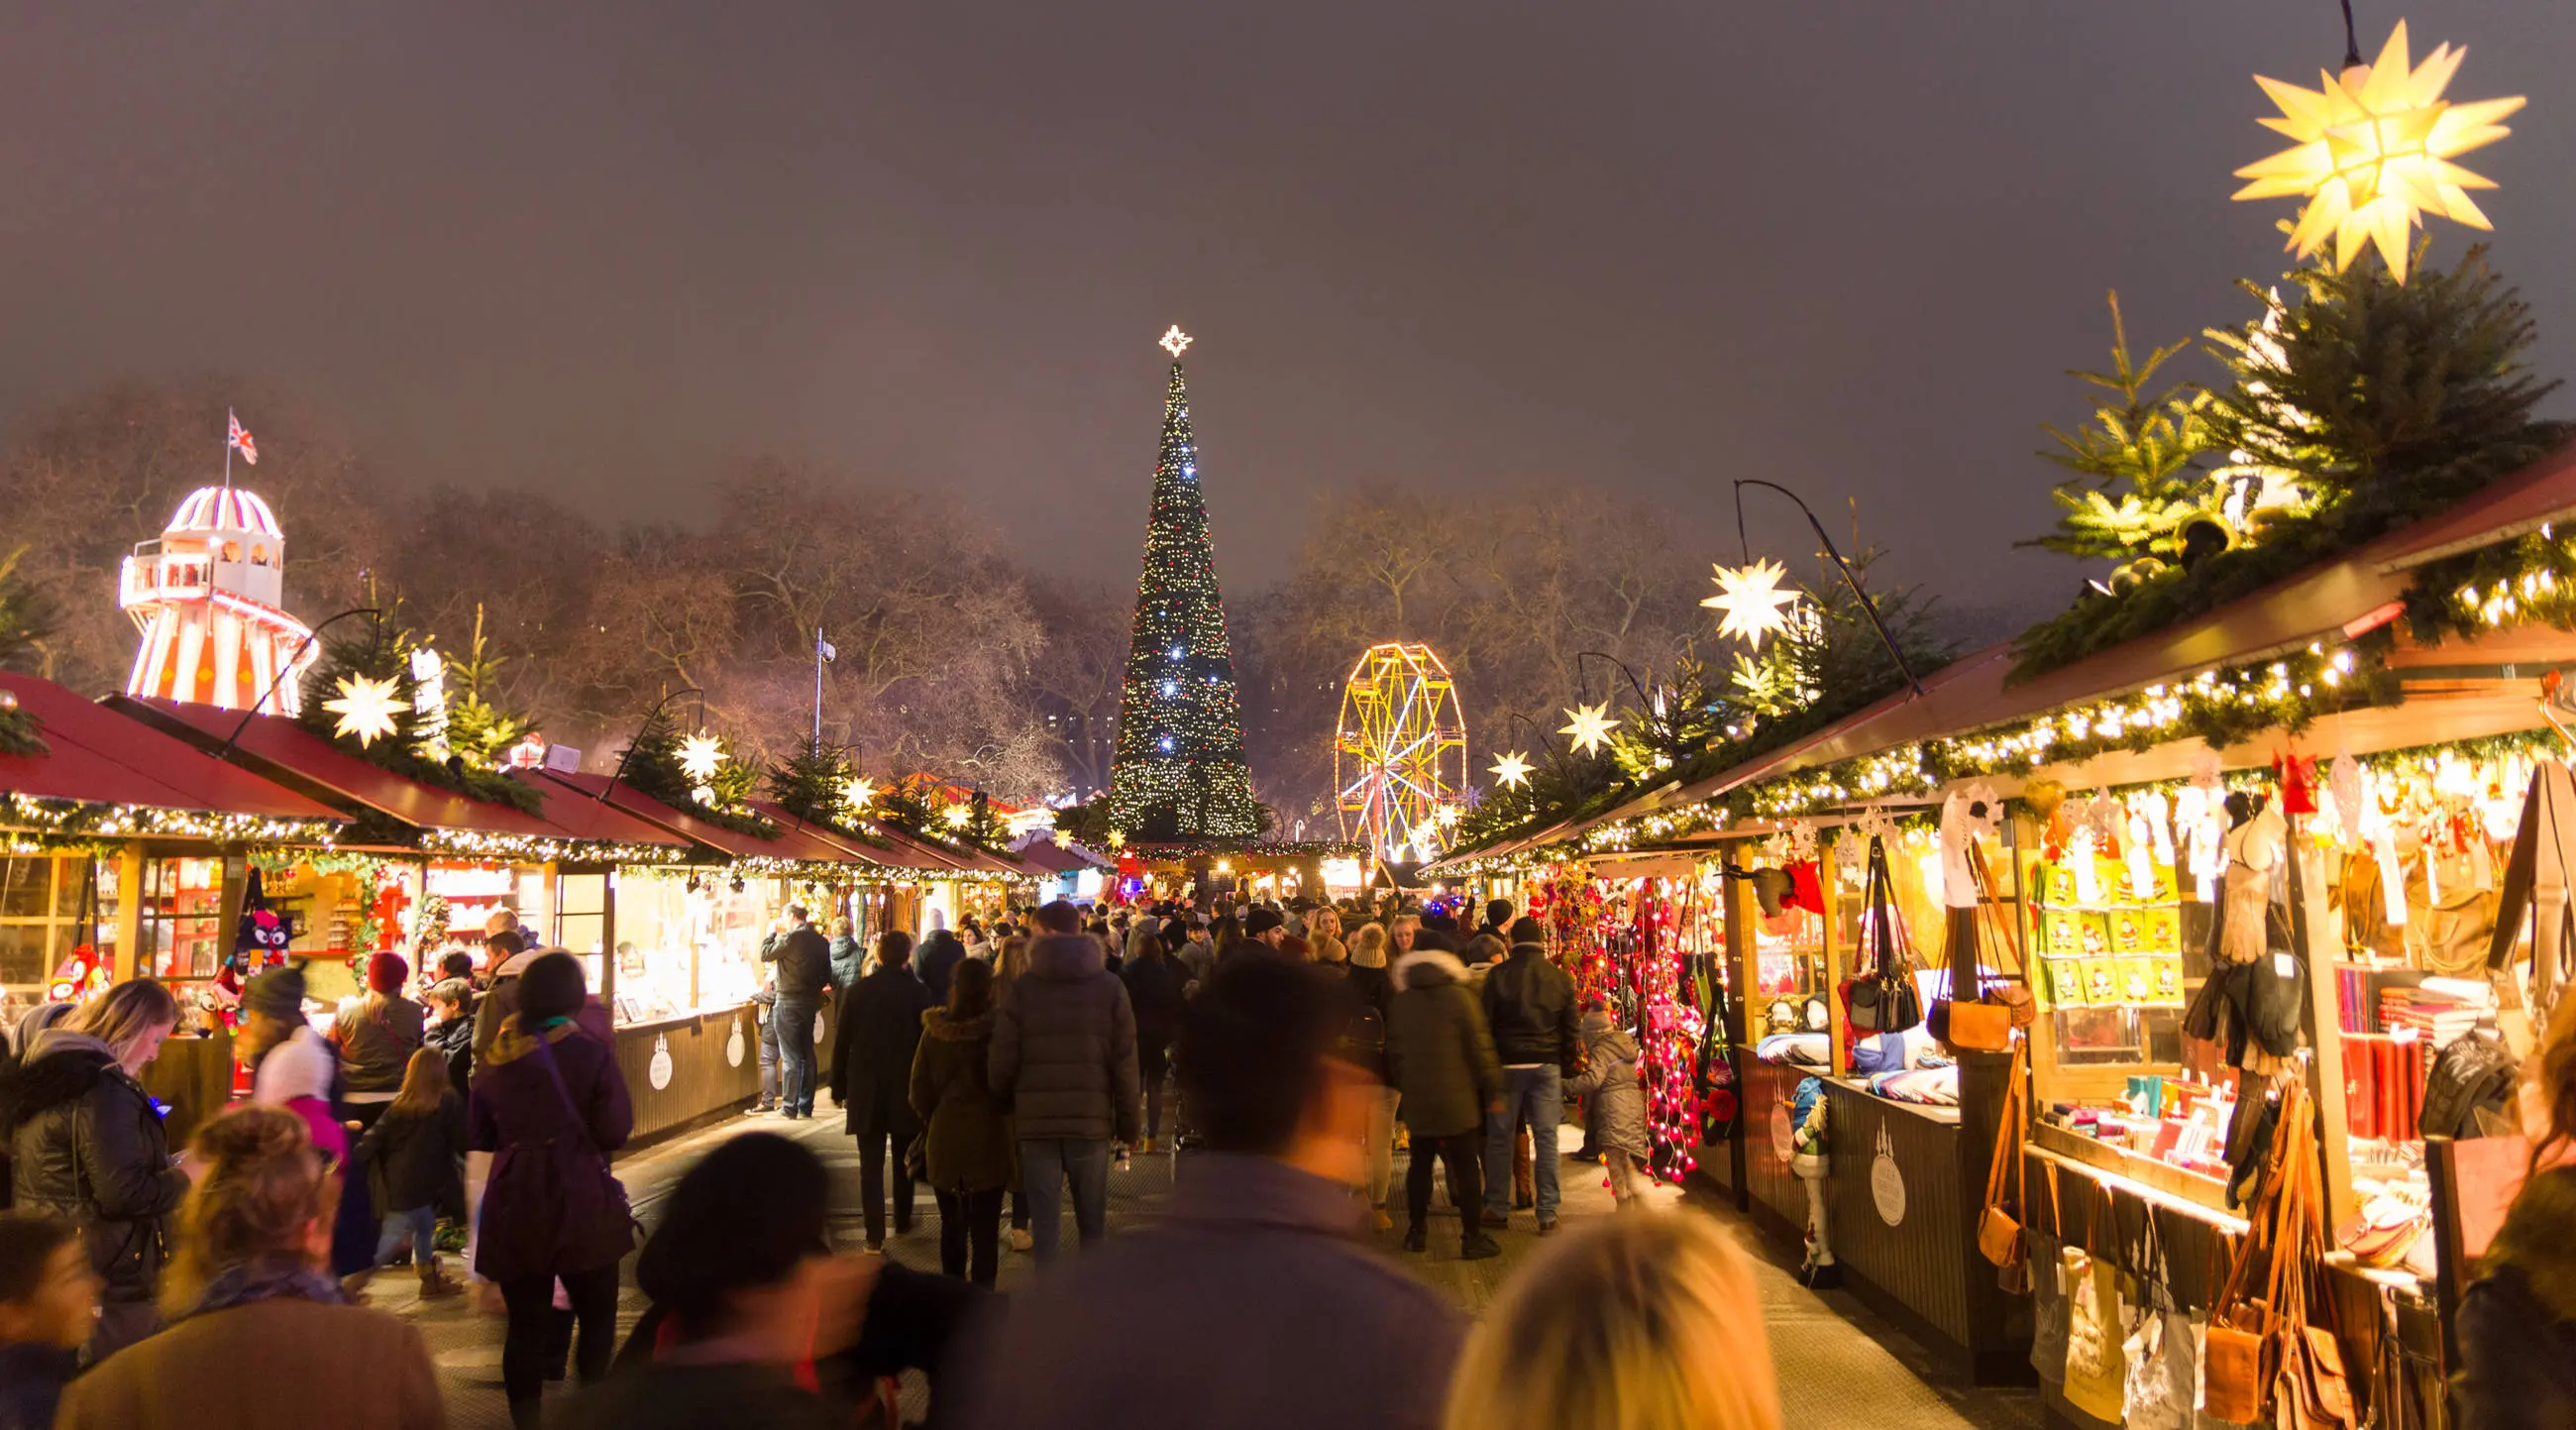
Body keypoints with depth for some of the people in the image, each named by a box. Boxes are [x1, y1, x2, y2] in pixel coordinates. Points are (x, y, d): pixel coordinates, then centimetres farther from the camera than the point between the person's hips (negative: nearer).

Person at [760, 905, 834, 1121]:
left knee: (790, 1057, -3)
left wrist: (773, 932, 4)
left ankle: (789, 1108, 0)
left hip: (788, 1003, -6)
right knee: (807, 1055, 12)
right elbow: (826, 975, 11)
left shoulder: (790, 938, -16)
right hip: (810, 1002, 7)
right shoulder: (821, 941, 6)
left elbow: (765, 954, -8)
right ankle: (806, 1107, 18)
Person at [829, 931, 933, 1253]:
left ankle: (875, 1233, -5)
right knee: (904, 1159, 17)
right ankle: (903, 1221, 28)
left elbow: (842, 1042, 1)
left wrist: (838, 1087, 9)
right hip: (906, 1089, 0)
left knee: (871, 1162, 1)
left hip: (865, 1088, 0)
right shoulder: (918, 993, -6)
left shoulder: (859, 991, -2)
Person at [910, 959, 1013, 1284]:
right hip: (989, 1141, -3)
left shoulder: (934, 1031, -4)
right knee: (985, 1229, 4)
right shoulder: (997, 1029, -13)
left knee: (951, 1225, 16)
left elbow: (919, 1090, 1)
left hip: (944, 1140, 3)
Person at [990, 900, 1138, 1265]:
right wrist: (1128, 1123, 5)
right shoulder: (1110, 987, 0)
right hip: (1092, 1120, 1)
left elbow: (1003, 1061, -3)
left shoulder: (1022, 988, -2)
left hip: (1036, 1121, -1)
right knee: (1093, 1225, 13)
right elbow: (1125, 1063, -2)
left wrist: (1004, 1106, 13)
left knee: (1045, 1226, 6)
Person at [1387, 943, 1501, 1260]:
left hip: (1416, 1100, 4)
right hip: (1457, 1099, -4)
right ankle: (1472, 1237, 5)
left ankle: (1417, 1231, 20)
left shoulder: (1400, 1002, 3)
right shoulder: (1459, 997, -10)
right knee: (1466, 1166, 3)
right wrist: (1493, 1090, -2)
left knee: (1420, 1163, 15)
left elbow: (1393, 1052, 9)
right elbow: (1479, 1047, -10)